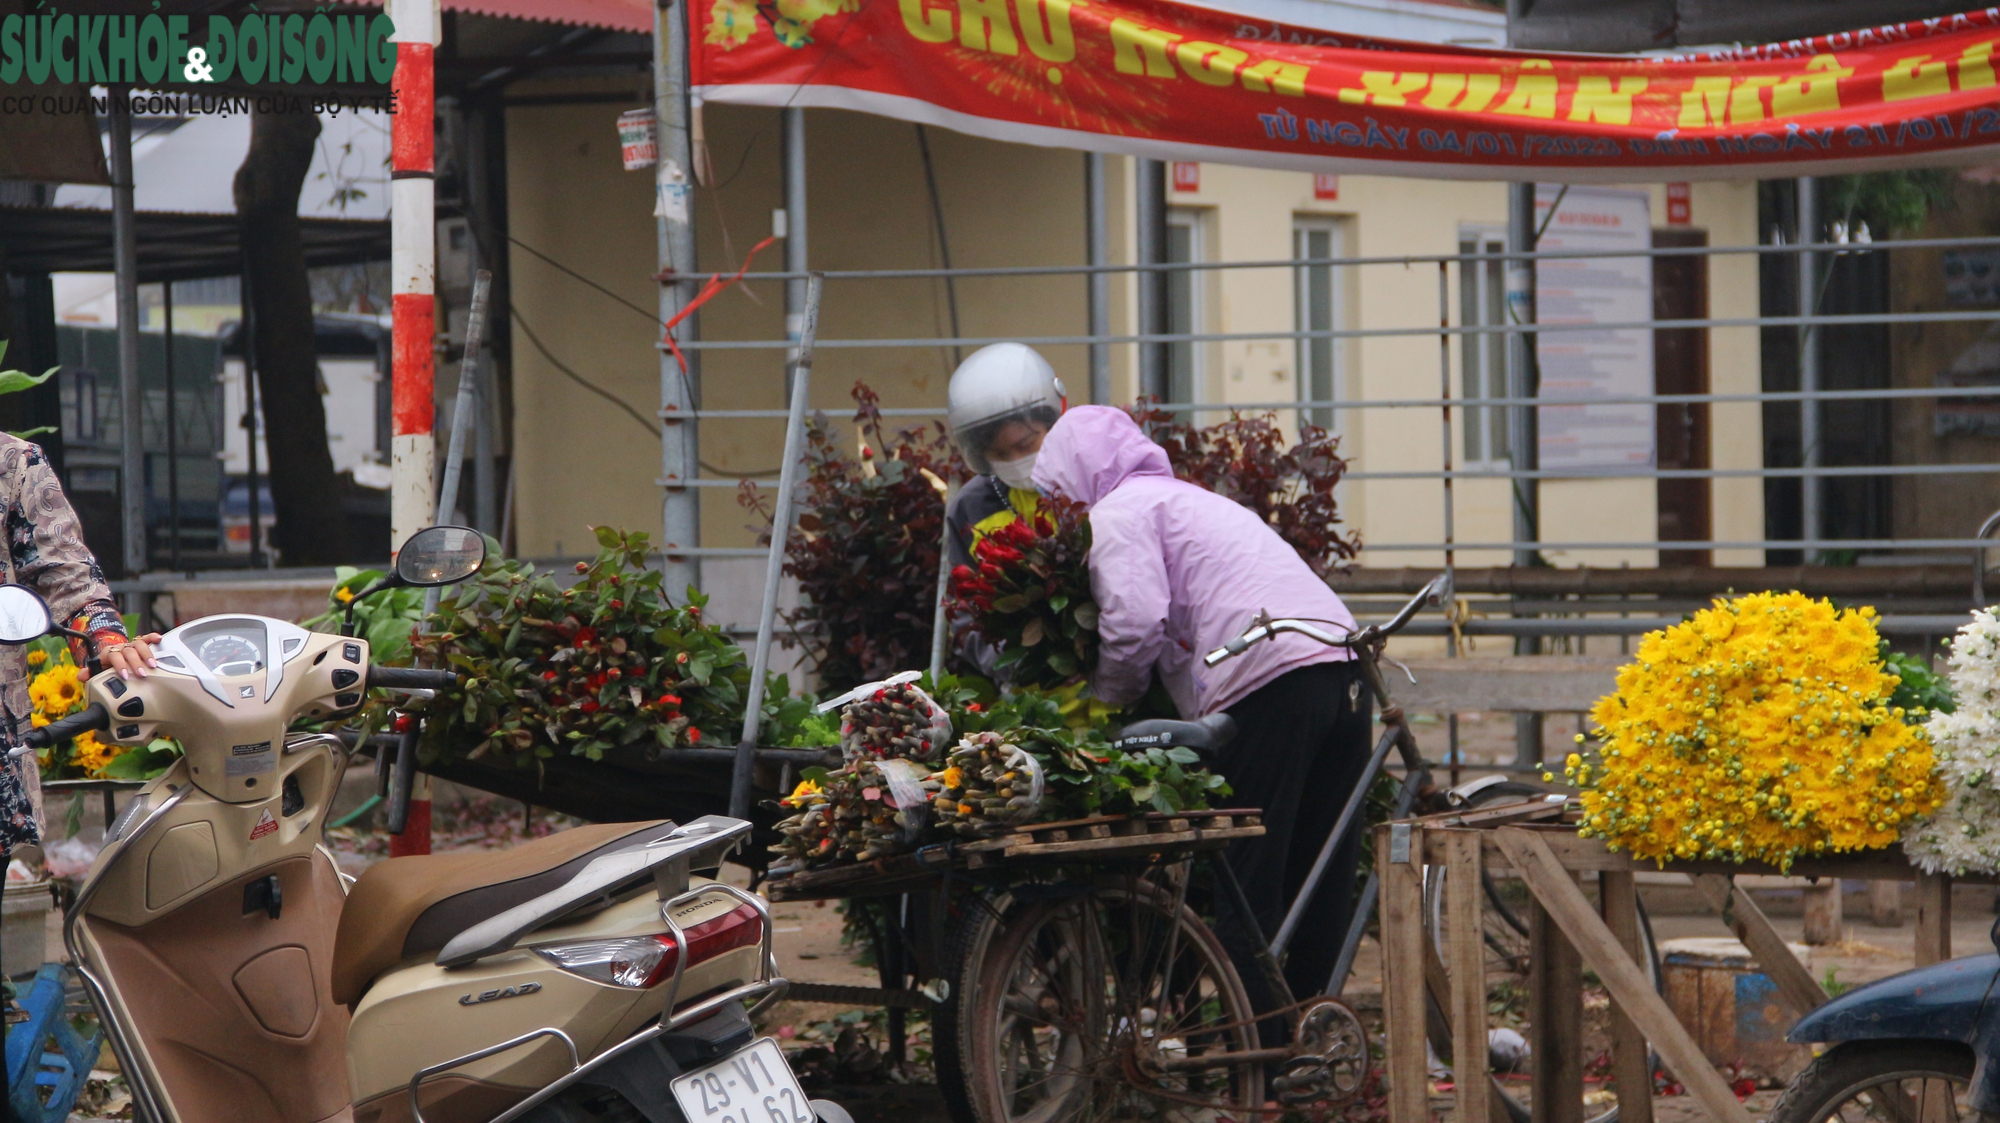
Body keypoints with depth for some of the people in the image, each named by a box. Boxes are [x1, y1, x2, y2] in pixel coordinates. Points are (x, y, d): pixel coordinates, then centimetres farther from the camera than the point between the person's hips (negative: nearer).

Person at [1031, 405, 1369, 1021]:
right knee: (1320, 898, 12)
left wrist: (1101, 707, 8)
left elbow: (1134, 626, -9)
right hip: (1344, 667, 9)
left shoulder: (1118, 514, 4)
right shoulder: (1191, 499, 33)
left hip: (1270, 682, -9)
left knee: (1247, 891, -4)